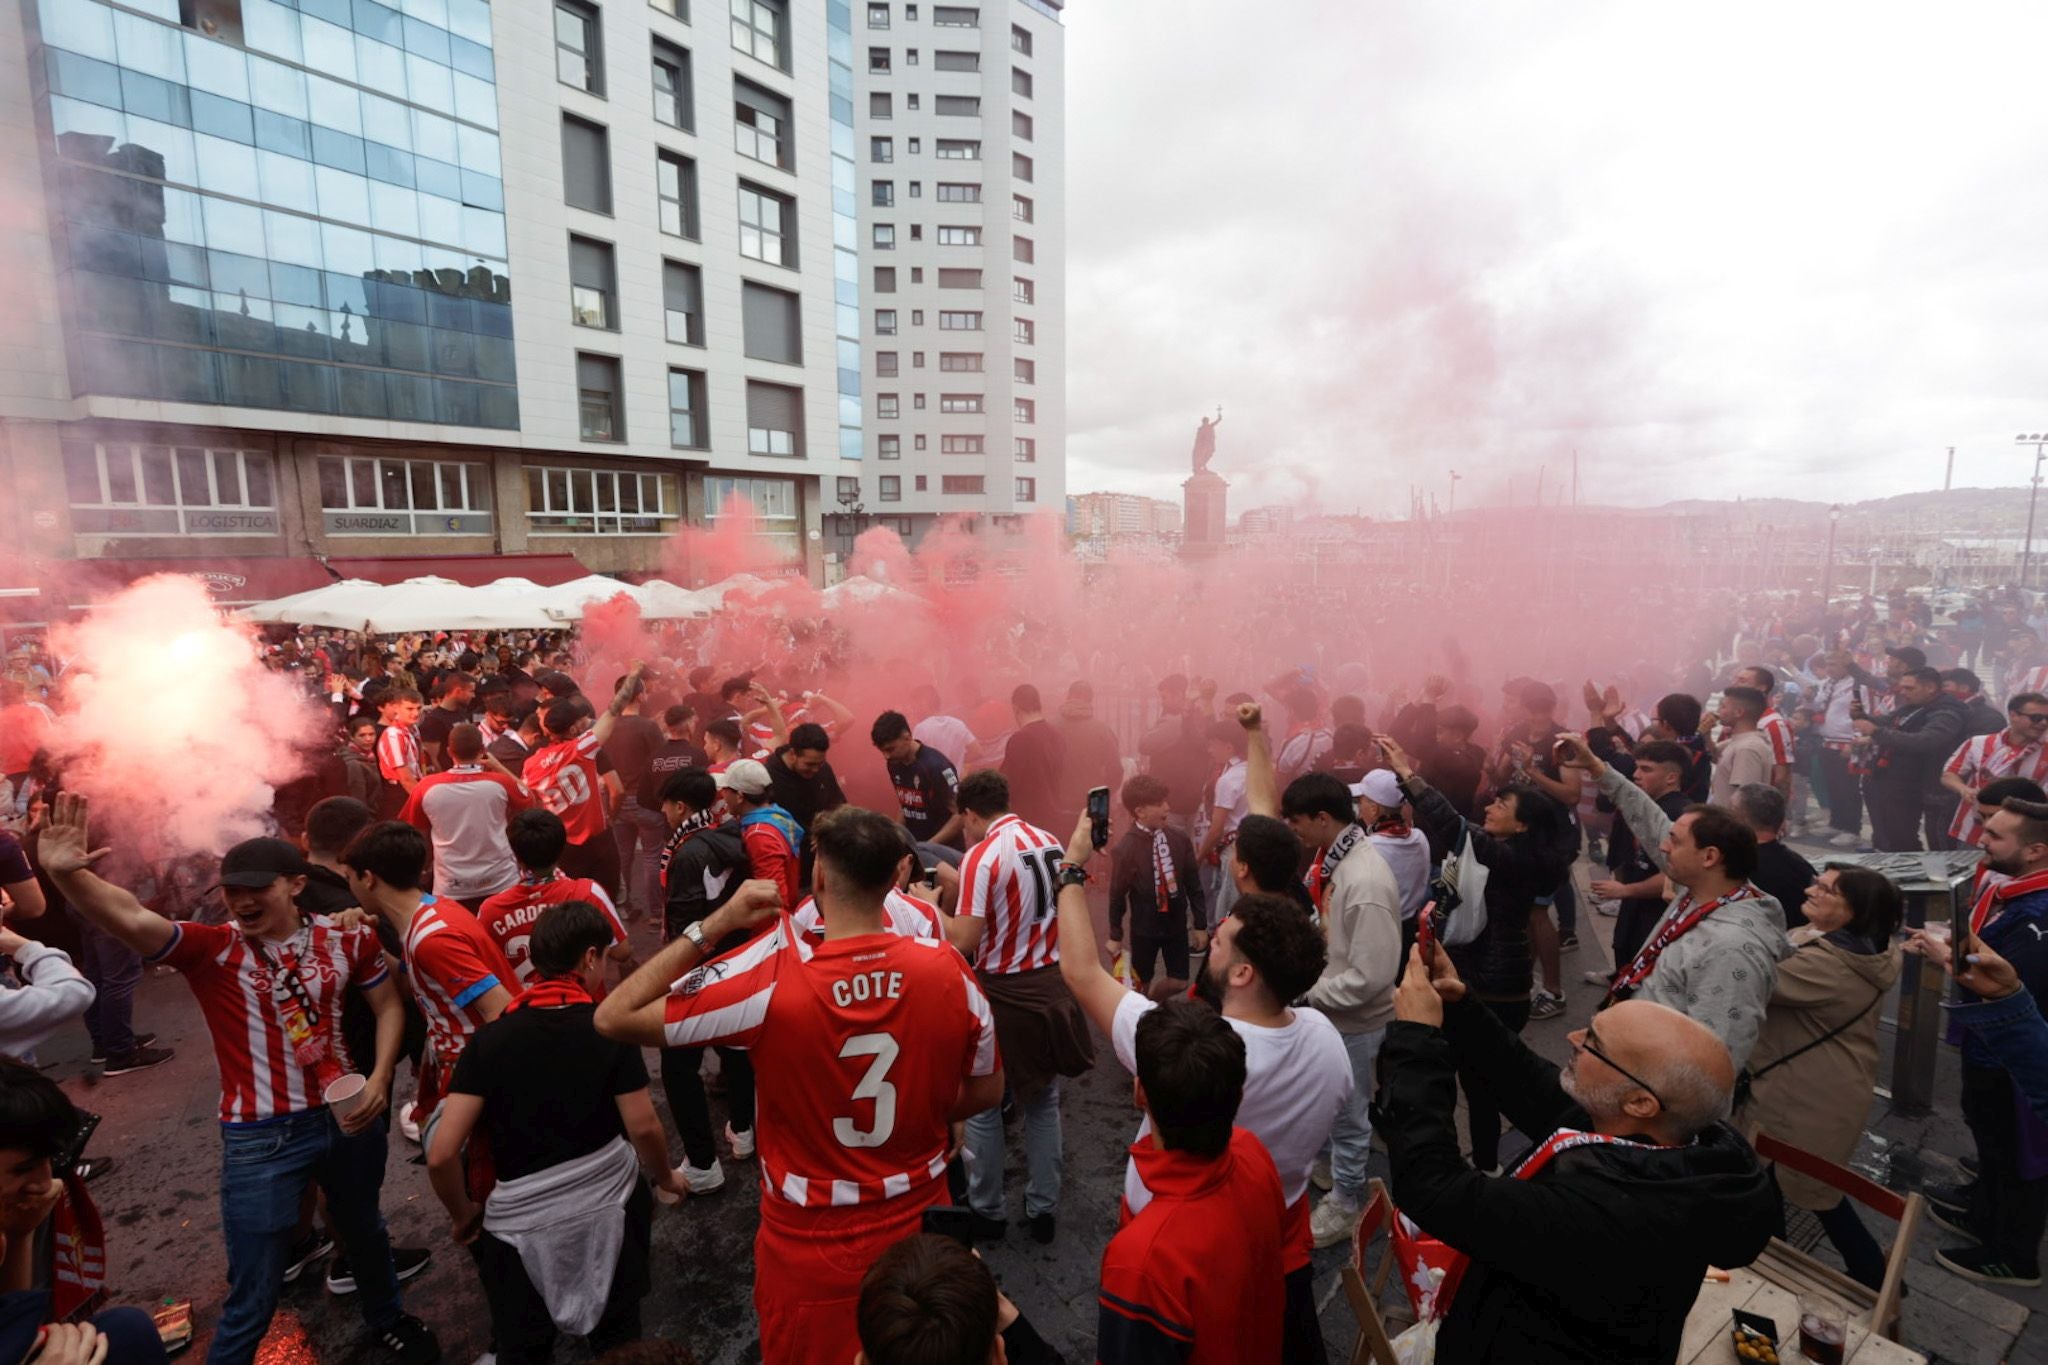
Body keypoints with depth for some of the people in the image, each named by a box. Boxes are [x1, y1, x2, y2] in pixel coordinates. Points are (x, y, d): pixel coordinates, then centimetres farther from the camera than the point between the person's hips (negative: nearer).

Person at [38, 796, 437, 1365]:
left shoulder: (345, 938, -7)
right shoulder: (211, 950, -15)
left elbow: (388, 1004, 3)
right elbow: (132, 918, -34)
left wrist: (378, 1079, -8)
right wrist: (66, 875, -50)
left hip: (348, 1116, 3)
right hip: (261, 1138, -3)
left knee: (363, 1230, 27)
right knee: (253, 1296, 7)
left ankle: (386, 1319, 54)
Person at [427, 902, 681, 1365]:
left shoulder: (489, 1039, -13)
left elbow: (441, 1156, -15)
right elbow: (643, 1128, -14)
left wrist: (462, 1215, 5)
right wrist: (664, 1176, 6)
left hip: (520, 1219, 1)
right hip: (609, 1206, 0)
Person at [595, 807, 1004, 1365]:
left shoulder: (771, 982, -28)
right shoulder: (947, 971, -18)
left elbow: (614, 1018, -18)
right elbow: (986, 1093, -4)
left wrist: (715, 923, -17)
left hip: (813, 1248, -2)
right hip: (920, 1230, 3)